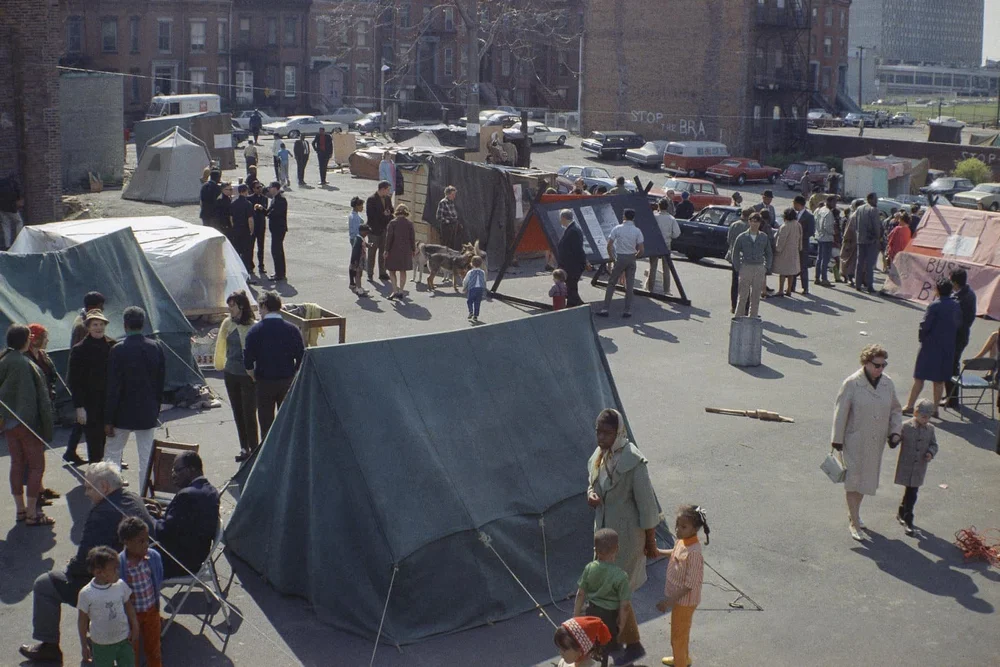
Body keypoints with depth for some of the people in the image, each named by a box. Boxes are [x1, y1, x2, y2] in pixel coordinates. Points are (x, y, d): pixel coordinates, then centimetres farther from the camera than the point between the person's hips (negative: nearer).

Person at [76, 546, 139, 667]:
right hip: (101, 644, -3)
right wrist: (84, 645, -3)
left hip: (124, 639, 3)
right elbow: (83, 620, -9)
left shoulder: (121, 585, -12)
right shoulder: (86, 593, -20)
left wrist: (134, 628, -1)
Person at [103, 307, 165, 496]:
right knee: (146, 458, 9)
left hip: (123, 414, -3)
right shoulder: (156, 348, -2)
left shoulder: (119, 350, -15)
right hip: (148, 414, 3)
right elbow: (161, 382, 5)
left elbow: (113, 387, -14)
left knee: (112, 454, 11)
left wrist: (108, 419, -8)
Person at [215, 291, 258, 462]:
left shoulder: (253, 326, -15)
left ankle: (253, 449, 10)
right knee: (238, 413, 14)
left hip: (248, 375, -6)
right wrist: (220, 365, 21)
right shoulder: (227, 323, 2)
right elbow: (221, 346, 15)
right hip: (231, 374, 6)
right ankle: (244, 449, 25)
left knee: (249, 414, -2)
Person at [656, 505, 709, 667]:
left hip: (684, 600, -9)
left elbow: (690, 585, -30)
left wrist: (669, 601, -27)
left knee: (678, 635, 12)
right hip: (677, 597, 9)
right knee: (681, 631, 30)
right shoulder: (682, 541, -10)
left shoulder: (694, 552, -35)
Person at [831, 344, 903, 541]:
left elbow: (895, 409, 12)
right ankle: (854, 523, 10)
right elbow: (841, 412, -11)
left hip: (876, 442, 5)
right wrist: (837, 439, -8)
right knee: (853, 479, 1)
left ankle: (854, 513, 37)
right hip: (855, 441, -5)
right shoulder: (852, 384, -16)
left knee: (867, 477, 17)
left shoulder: (888, 383, -1)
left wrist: (895, 430, -1)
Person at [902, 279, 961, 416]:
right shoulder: (956, 306, 2)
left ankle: (909, 406, 4)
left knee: (920, 378, 2)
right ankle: (935, 408, 15)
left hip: (931, 345, -5)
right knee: (940, 380, 12)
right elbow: (958, 325, 7)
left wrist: (921, 338, -1)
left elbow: (925, 325, -16)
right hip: (948, 347, 5)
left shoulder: (934, 305, -16)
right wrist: (951, 340, 14)